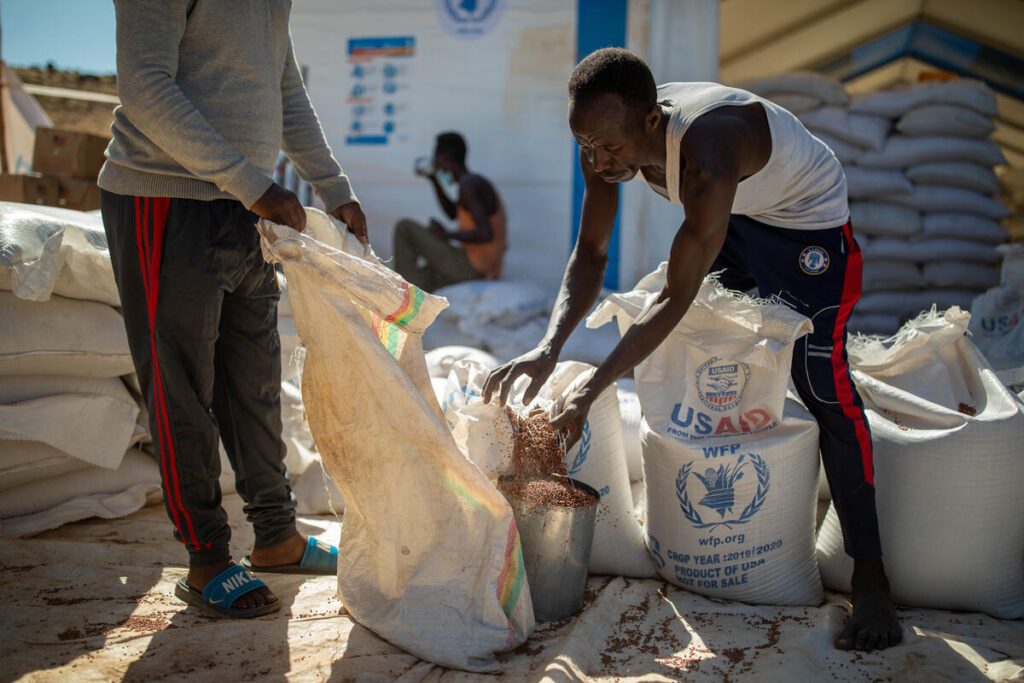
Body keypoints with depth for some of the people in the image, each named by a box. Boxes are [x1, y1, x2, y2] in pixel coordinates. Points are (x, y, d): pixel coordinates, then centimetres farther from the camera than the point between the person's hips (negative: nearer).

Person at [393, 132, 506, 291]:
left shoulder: (468, 186, -17)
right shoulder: (477, 182, 13)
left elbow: (486, 234, -27)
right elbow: (453, 213, 30)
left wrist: (446, 234, -13)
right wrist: (433, 179, 20)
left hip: (469, 270, -10)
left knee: (405, 228, -3)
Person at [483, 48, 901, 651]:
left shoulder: (706, 158, -43)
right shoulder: (610, 137, -22)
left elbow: (676, 298, -40)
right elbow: (590, 253, -17)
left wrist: (590, 392, -41)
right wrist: (550, 347, -32)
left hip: (809, 218, -7)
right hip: (735, 214, 8)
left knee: (822, 383, -15)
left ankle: (871, 579, -9)